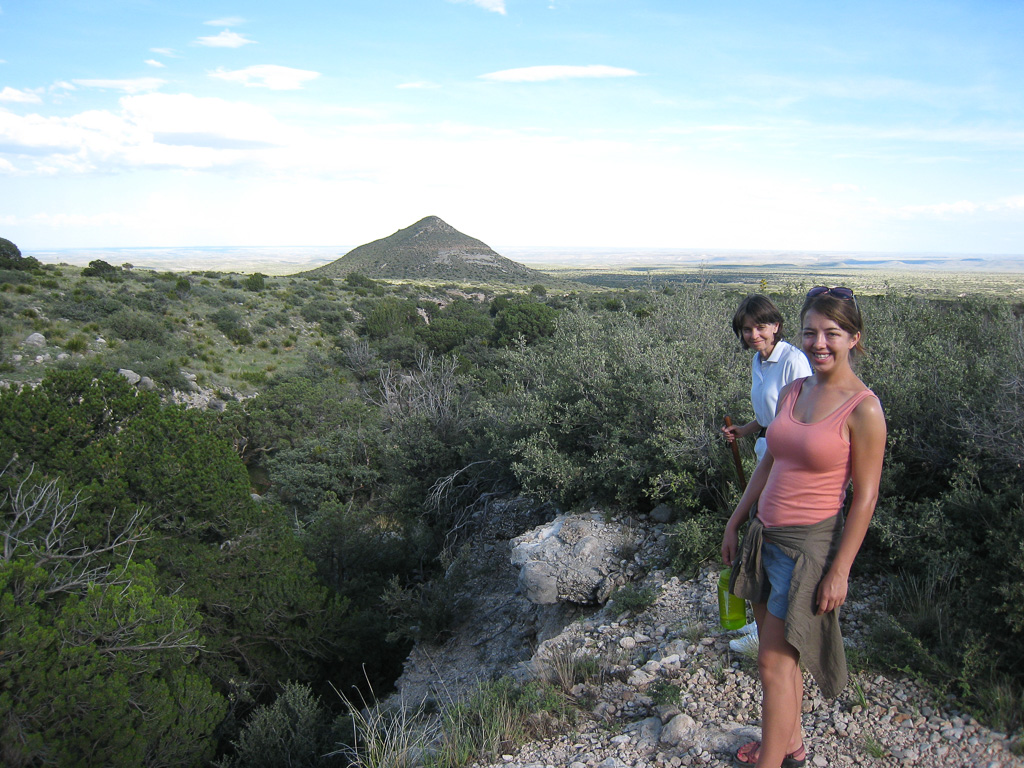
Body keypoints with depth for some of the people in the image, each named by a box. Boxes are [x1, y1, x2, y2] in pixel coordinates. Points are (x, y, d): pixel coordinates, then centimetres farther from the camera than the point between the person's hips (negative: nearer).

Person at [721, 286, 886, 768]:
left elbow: (865, 497, -13)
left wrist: (840, 570, -14)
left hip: (809, 545, -7)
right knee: (777, 653, 19)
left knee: (774, 662, -1)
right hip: (765, 536, 7)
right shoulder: (792, 392, 5)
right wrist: (735, 522, 14)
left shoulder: (863, 409, -15)